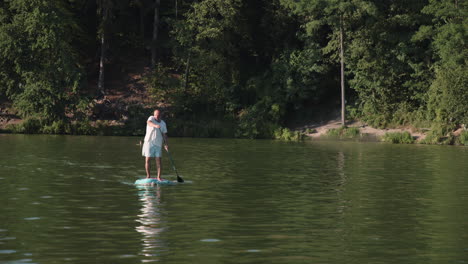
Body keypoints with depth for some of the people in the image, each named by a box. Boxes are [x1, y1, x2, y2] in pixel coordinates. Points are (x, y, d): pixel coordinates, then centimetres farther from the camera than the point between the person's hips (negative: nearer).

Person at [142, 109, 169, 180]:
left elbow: (164, 134, 11)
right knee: (147, 160, -1)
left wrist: (166, 144, -3)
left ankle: (159, 177, 0)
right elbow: (149, 122, -26)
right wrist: (155, 125, -47)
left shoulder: (163, 123, 10)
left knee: (158, 160, -3)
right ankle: (148, 176, 11)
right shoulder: (151, 118, -2)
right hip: (149, 142, -3)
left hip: (158, 144, 3)